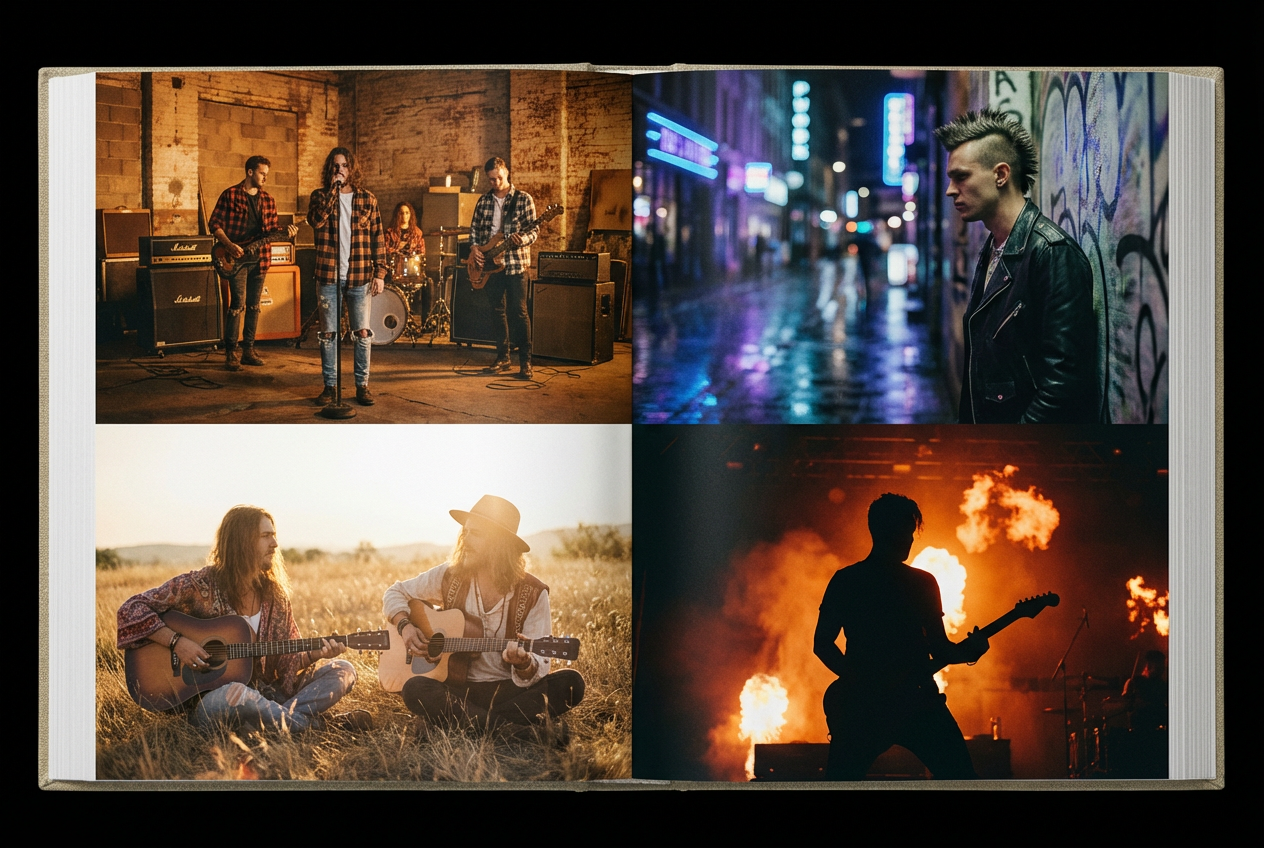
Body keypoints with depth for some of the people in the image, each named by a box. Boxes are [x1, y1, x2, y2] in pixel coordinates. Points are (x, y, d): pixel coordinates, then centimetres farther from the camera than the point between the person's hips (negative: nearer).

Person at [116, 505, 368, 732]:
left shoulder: (274, 594, 7)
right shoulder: (200, 585, -8)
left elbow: (287, 660, 7)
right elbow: (130, 610, -9)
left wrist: (316, 654, -14)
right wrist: (176, 642, -19)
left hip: (262, 693, 6)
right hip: (206, 702, -6)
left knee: (343, 670, -7)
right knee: (235, 694, -42)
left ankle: (277, 720, -27)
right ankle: (313, 725, -21)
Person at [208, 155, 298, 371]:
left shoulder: (268, 200, 12)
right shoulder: (230, 195, -4)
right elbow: (215, 223, -4)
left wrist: (285, 231, -5)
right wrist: (229, 245, -16)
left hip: (259, 259, 6)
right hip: (237, 258, -5)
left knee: (254, 305, 9)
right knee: (237, 304, -9)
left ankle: (248, 350, 17)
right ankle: (231, 353, -4)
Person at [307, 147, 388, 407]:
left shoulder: (366, 198, 5)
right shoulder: (320, 196, 4)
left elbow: (378, 237, 5)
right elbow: (316, 220, -17)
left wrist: (380, 273, -2)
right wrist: (333, 189, -16)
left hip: (359, 277, 0)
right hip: (328, 276, 0)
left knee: (363, 333, 1)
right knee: (328, 334, 4)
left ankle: (362, 385, 10)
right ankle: (330, 386, 13)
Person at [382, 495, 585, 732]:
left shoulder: (533, 594, -5)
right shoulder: (449, 576, 2)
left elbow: (539, 669, -8)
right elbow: (395, 593, 16)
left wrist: (524, 664, -32)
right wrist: (405, 626, -4)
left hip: (510, 690, -1)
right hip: (458, 690, 1)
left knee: (570, 683, -28)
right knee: (415, 688, -31)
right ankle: (507, 730, -32)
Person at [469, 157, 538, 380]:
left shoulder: (523, 199, -3)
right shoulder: (484, 201, 11)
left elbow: (534, 230, -5)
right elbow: (474, 227, 18)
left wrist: (522, 239, -26)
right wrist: (474, 246, 0)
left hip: (515, 263, -5)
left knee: (519, 311, -8)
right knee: (498, 311, 9)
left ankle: (525, 361, -5)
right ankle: (502, 357, 18)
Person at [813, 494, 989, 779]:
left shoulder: (924, 583, 14)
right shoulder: (846, 581, 4)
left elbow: (939, 648, 13)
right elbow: (822, 643, 3)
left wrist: (967, 651, -8)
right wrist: (858, 681, -10)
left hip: (918, 700, 2)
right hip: (862, 704, -2)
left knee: (963, 778, -8)